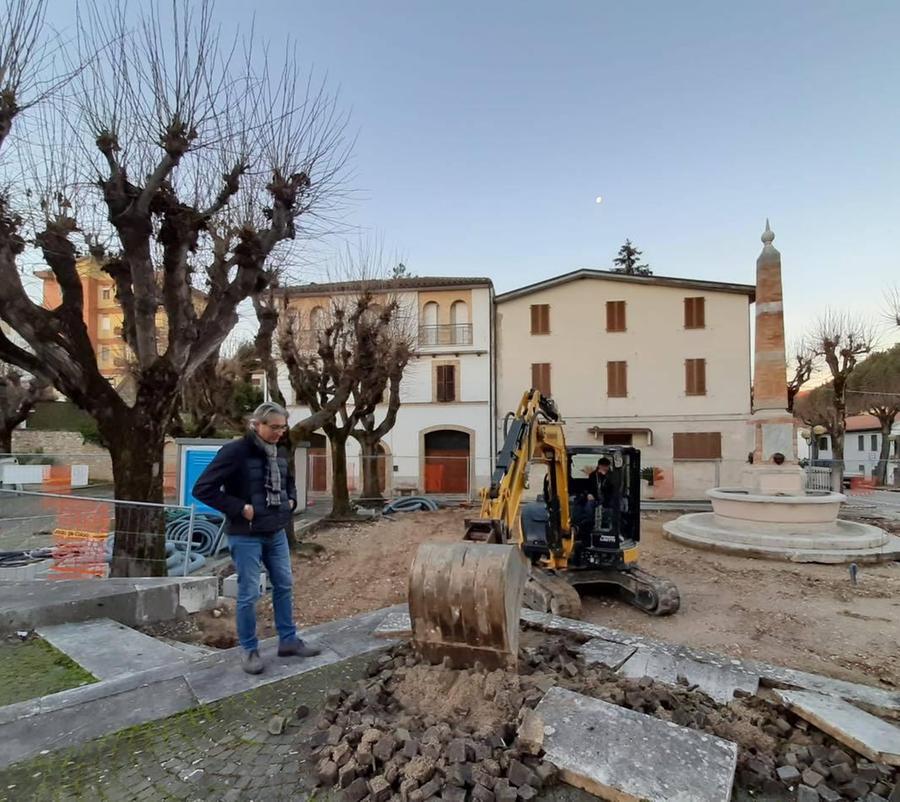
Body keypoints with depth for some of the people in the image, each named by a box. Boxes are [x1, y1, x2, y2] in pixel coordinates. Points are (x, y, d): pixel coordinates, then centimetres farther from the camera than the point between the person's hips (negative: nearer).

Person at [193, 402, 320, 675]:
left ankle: (288, 640, 28)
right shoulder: (235, 451, -17)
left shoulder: (278, 454, 5)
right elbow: (202, 489, -20)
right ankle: (249, 650, 22)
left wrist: (290, 501, 5)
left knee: (284, 586, 13)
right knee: (248, 594, 3)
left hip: (276, 533, 7)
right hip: (246, 536, -7)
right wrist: (239, 508, -22)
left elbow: (289, 482, 25)